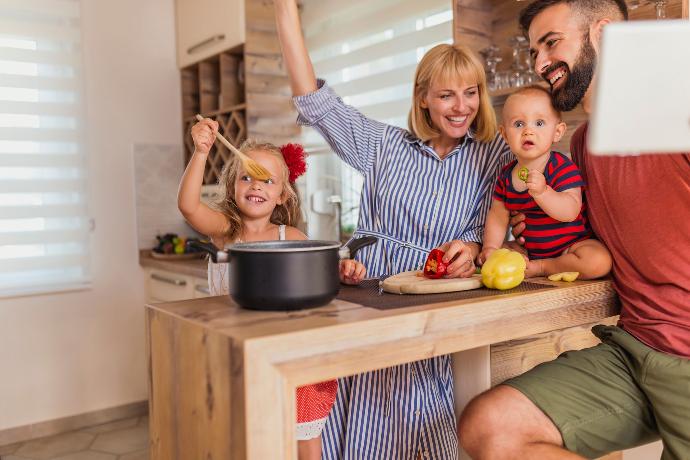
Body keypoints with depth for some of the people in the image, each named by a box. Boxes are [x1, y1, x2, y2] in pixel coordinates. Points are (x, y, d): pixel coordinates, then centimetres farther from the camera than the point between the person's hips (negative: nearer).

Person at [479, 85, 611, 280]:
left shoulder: (563, 168, -19)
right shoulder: (506, 176, -2)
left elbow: (570, 212, -31)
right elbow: (498, 215, 6)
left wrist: (542, 192, -45)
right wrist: (490, 247, -8)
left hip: (571, 244, -4)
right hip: (528, 247, 4)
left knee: (599, 262, -31)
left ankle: (542, 267, -13)